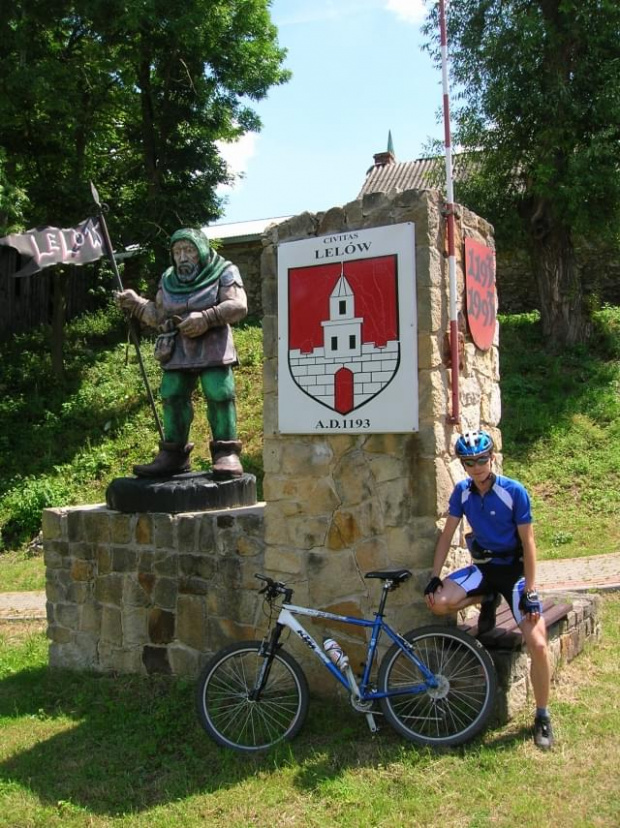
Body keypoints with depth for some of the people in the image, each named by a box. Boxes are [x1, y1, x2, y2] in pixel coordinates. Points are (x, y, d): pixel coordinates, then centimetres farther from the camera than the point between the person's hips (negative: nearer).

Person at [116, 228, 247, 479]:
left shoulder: (223, 272, 0)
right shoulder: (168, 280, 16)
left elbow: (238, 305, -12)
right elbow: (159, 317, 16)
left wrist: (206, 318, -21)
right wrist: (136, 303, 3)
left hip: (213, 349, -5)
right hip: (178, 351, 5)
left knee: (220, 396, -13)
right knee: (172, 398, 5)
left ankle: (227, 453, -6)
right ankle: (172, 455, 15)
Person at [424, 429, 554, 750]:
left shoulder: (514, 491, -16)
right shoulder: (462, 491, -5)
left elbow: (528, 542, -14)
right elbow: (447, 534, 0)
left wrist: (530, 592, -17)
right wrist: (434, 577, -7)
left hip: (514, 569, -3)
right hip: (482, 566, 4)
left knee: (538, 644, -15)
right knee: (438, 602, -23)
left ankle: (542, 716, 8)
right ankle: (487, 600, 9)